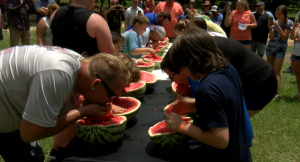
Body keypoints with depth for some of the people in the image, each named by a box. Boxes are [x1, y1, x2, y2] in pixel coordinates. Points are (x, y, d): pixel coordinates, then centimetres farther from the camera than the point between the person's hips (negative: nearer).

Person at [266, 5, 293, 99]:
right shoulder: (275, 22, 5)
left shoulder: (289, 23, -7)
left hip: (280, 49, -5)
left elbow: (284, 37, -13)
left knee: (276, 71, -13)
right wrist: (271, 29, -18)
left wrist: (278, 26, -21)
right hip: (270, 47, 5)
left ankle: (277, 92, -18)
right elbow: (271, 37, -1)